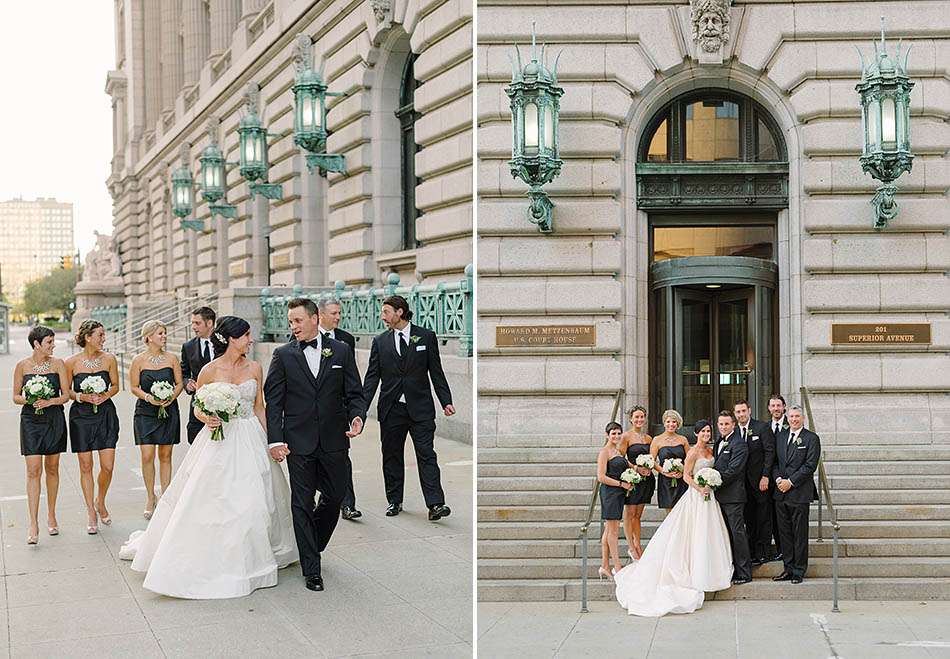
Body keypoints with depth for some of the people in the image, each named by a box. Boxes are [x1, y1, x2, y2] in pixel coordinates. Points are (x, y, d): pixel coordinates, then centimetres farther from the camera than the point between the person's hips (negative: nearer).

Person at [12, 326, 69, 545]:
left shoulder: (58, 364, 1)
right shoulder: (22, 365, 0)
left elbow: (65, 395, 1)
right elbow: (16, 396, 5)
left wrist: (49, 402, -16)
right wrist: (29, 400, -16)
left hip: (54, 419, 1)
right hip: (31, 421, -1)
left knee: (52, 469, 9)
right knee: (33, 471, -8)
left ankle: (51, 516, 24)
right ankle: (34, 525, -10)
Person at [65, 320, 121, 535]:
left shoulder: (109, 359, 0)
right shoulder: (72, 362, -6)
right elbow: (65, 390, 3)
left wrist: (104, 395, -10)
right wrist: (82, 397, -15)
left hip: (106, 414, 1)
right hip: (81, 415, -1)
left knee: (108, 466, -3)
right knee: (86, 466, 3)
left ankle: (100, 502, 25)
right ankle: (91, 513, 15)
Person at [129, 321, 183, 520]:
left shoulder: (171, 359, 4)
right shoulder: (139, 360, -2)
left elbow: (179, 383, 8)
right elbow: (134, 387, 0)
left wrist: (171, 397, -10)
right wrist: (149, 397, -16)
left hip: (168, 411, 2)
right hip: (145, 412, -2)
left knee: (165, 456, 6)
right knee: (147, 456, -7)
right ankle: (150, 498, 7)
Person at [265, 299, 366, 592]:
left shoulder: (341, 351, 5)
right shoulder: (283, 355, 2)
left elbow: (355, 393, 7)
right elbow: (273, 400, 0)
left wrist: (357, 417, -13)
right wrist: (275, 440, -8)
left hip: (334, 441, 2)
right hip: (299, 442, -1)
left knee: (334, 498, 10)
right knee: (302, 504, 1)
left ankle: (313, 545, 37)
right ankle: (311, 570, 8)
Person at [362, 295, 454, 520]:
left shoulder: (426, 336, 3)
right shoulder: (380, 342, 7)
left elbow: (436, 372, 4)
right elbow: (372, 376, 6)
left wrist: (446, 401, -2)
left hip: (420, 408, -2)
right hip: (390, 409, 2)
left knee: (426, 455, -7)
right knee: (391, 457, 8)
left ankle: (435, 504, -11)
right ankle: (394, 501, 20)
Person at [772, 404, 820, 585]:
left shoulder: (811, 438, -3)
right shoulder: (781, 437, 14)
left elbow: (810, 465, -10)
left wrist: (790, 481, -14)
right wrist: (778, 479, -4)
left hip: (800, 493, -5)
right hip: (781, 493, 6)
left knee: (800, 534, 0)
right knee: (785, 533, 9)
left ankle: (799, 571, 7)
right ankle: (788, 568, 17)